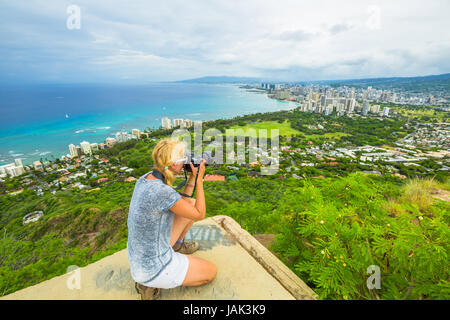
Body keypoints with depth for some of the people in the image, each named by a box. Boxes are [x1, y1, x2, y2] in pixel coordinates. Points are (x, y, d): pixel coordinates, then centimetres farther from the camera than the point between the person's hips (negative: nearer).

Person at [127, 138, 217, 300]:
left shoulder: (146, 178, -6)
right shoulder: (163, 191, -34)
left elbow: (183, 203, 6)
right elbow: (199, 215, -18)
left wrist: (192, 176, -2)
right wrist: (199, 179, -14)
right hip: (155, 267, -8)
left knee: (192, 202, 9)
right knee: (211, 271, 13)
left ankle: (176, 245, 29)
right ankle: (152, 283, 7)